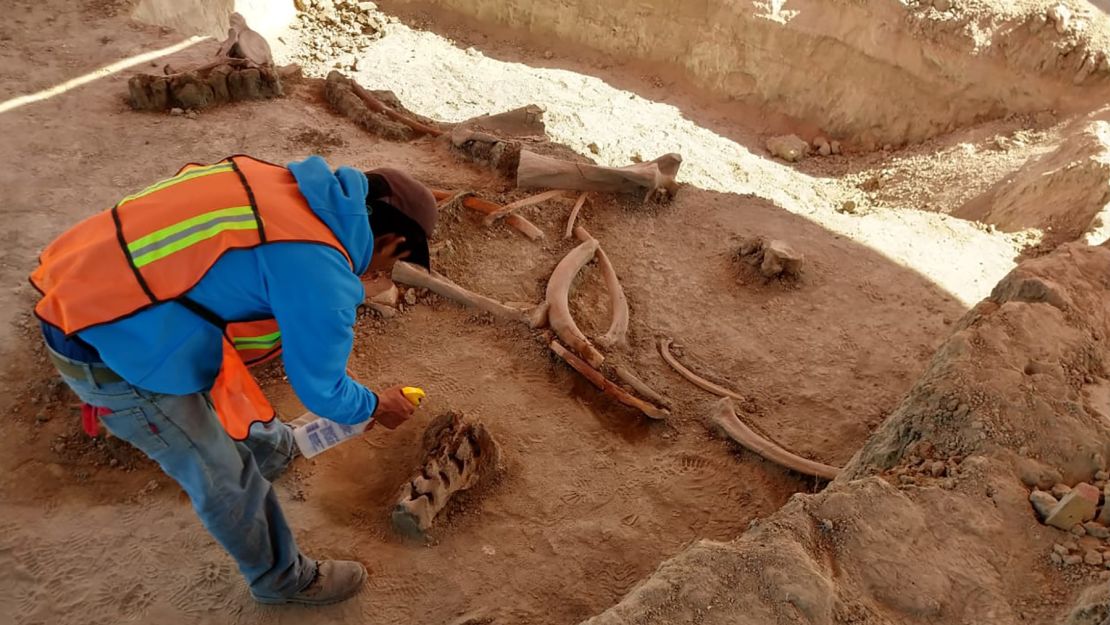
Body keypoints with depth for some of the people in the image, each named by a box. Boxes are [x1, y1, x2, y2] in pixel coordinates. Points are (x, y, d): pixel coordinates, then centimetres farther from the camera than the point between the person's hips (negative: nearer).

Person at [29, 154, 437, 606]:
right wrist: (375, 407, 10)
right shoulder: (321, 274, -25)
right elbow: (319, 389, -11)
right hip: (110, 344, -9)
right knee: (223, 478, 9)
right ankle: (283, 578, 32)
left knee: (219, 388, 32)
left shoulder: (294, 190, 2)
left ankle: (269, 448, 60)